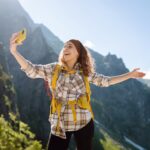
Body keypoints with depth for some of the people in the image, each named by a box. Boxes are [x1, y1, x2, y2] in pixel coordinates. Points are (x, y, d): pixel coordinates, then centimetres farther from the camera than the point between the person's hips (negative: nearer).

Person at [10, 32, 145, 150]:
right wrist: (14, 51, -22)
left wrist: (129, 75, 14)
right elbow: (32, 70, -8)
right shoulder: (54, 69, 1)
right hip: (60, 123, -1)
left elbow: (105, 81, 12)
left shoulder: (85, 72, 4)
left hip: (83, 122, 1)